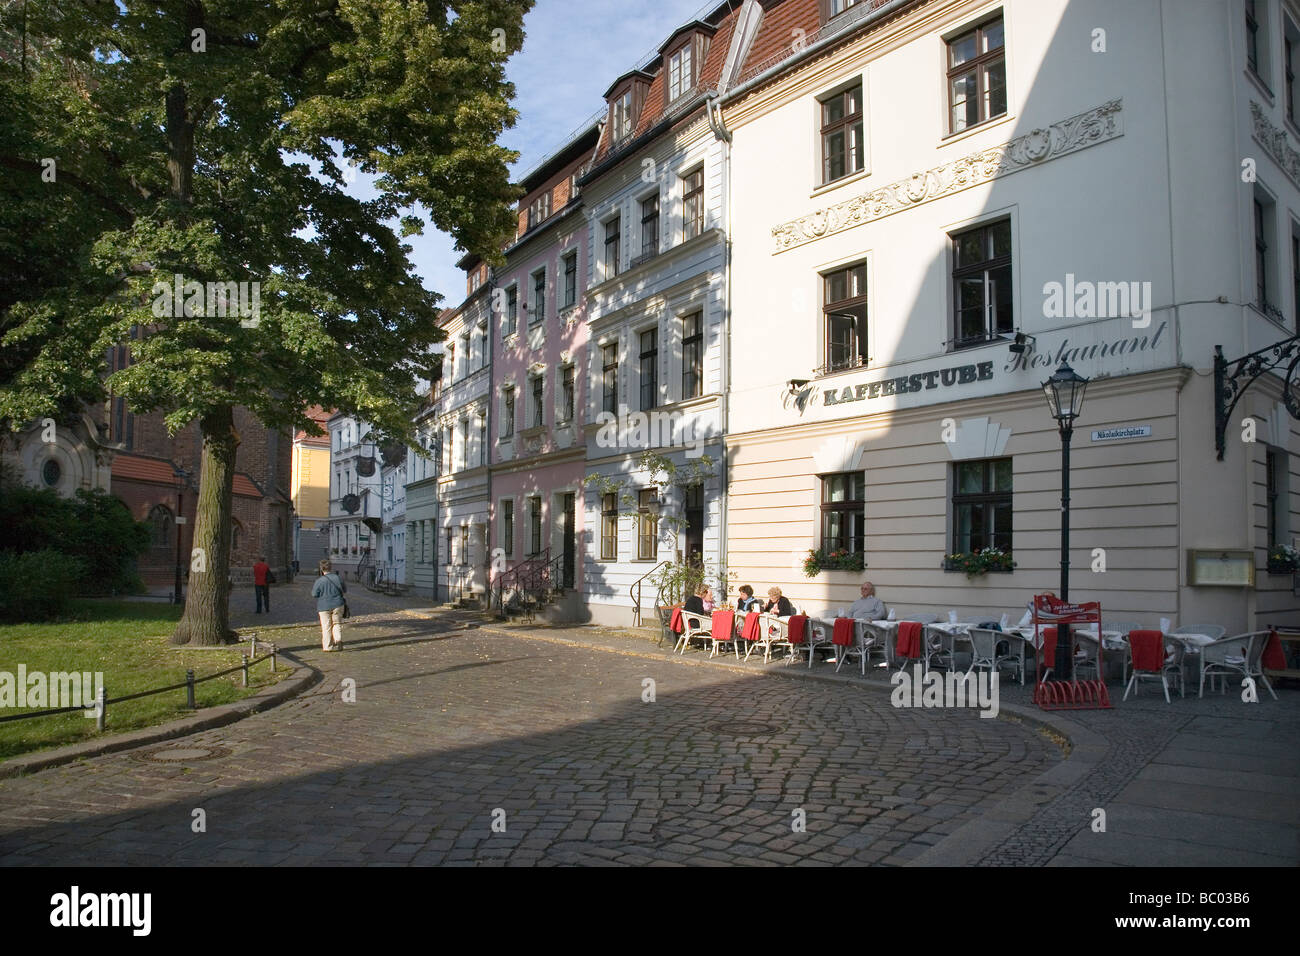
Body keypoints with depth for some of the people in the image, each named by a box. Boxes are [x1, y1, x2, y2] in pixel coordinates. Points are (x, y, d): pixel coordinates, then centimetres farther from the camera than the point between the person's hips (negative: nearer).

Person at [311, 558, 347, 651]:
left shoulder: (319, 581, -13)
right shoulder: (338, 578, -4)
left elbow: (314, 594, -5)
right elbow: (345, 590, 9)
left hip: (324, 606, -2)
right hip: (337, 605, 2)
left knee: (326, 626, 6)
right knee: (337, 623, 13)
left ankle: (328, 646, 7)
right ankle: (338, 641, -1)